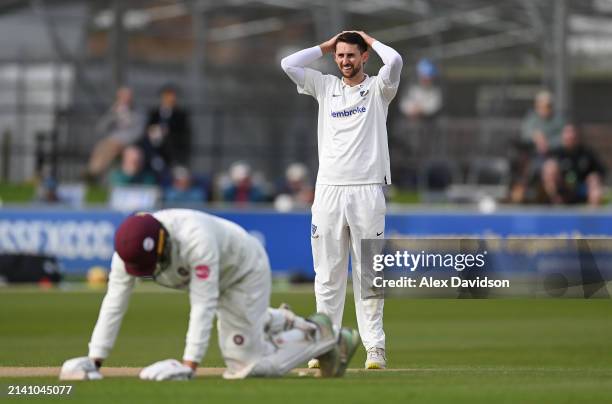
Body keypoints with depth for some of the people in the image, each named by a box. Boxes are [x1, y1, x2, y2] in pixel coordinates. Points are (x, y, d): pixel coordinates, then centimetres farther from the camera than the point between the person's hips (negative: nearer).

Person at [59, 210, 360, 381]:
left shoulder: (196, 238, -44)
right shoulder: (130, 248, -26)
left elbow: (203, 304, -44)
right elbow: (114, 304, -24)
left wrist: (189, 364, -49)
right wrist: (94, 361, -31)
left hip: (245, 270, -7)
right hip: (220, 278, 7)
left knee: (246, 364, -9)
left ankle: (322, 336, 5)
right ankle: (281, 323, 41)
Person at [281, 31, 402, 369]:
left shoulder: (377, 88, 6)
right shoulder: (325, 87, 15)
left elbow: (395, 61, -14)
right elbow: (288, 64, 6)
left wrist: (370, 40, 4)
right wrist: (326, 47, 13)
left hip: (367, 191, -3)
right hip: (328, 189, 3)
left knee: (369, 274, -3)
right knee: (328, 273, 2)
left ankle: (375, 346, -3)